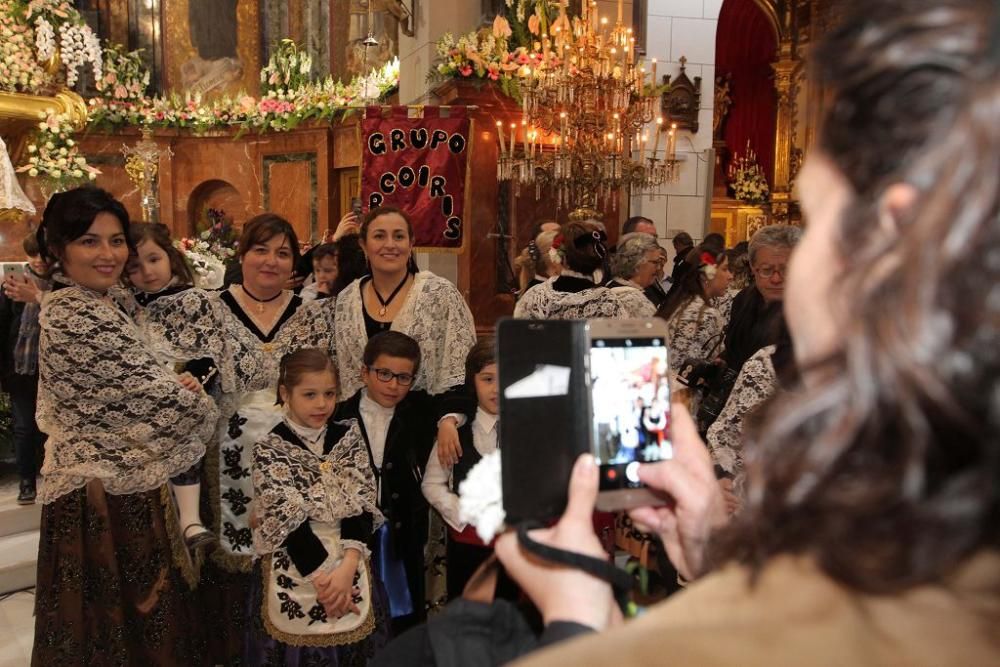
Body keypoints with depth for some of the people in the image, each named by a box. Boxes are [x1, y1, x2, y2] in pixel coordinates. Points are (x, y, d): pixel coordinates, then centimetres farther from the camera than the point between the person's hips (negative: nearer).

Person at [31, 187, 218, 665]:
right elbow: (156, 394, -22)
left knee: (110, 613, 22)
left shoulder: (100, 302, 7)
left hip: (99, 478, 10)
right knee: (119, 619, 6)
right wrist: (208, 410, -4)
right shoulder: (79, 319, -22)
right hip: (107, 493, -10)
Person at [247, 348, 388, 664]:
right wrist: (323, 578, -16)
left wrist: (347, 568, -17)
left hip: (349, 564, 2)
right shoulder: (269, 449, -7)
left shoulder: (349, 437, 1)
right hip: (294, 569, -2)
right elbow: (287, 520, -12)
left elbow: (362, 505, -5)